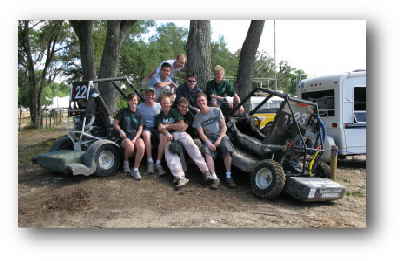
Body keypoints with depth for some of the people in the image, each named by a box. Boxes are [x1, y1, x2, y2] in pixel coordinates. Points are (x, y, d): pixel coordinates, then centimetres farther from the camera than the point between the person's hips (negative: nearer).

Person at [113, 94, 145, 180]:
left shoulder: (139, 115, 14)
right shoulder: (123, 112, 9)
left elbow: (140, 129, 8)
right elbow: (115, 124, 10)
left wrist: (135, 138, -9)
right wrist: (120, 130, -11)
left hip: (135, 136, 2)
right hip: (124, 136, -2)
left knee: (142, 146, -32)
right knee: (130, 146, -36)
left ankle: (135, 169, -18)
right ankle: (126, 161, -2)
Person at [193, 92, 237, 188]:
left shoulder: (216, 110, 5)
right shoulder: (197, 117, 7)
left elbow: (224, 127, 2)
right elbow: (201, 133, -2)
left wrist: (219, 140, -12)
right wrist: (208, 143, -20)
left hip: (220, 135, 0)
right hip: (208, 138, 0)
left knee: (227, 149, -30)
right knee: (207, 151, -31)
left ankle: (228, 176, -24)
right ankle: (214, 177, -33)